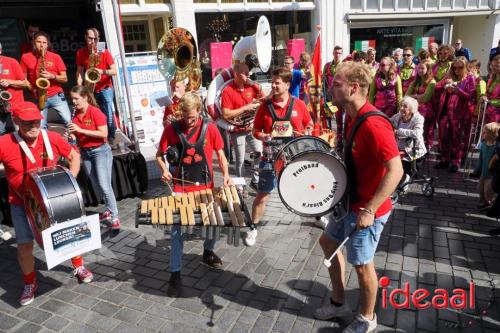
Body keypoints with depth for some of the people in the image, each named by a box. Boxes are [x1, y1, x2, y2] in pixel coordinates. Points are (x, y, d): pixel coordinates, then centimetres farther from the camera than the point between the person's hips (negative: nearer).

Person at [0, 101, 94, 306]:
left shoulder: (52, 139, -12)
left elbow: (74, 156, 3)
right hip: (21, 204, -1)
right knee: (24, 244, 5)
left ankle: (78, 267, 35)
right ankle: (30, 283, 29)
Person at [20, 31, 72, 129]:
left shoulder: (55, 57, 1)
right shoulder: (26, 57, 4)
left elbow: (65, 79, 0)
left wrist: (52, 76, -17)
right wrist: (33, 89, -9)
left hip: (56, 95, -1)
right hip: (39, 97, 1)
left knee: (69, 122, -10)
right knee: (40, 126, 0)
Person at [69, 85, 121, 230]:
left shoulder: (95, 112, -15)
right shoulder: (76, 114, 4)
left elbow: (104, 134, -22)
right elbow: (77, 134, 16)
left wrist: (81, 130, -25)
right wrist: (72, 135, -8)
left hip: (100, 151, -7)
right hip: (85, 152, 7)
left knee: (105, 185, -10)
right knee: (98, 186, 13)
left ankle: (115, 217, -3)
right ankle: (108, 211, 27)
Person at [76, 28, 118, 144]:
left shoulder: (104, 52, -5)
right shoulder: (80, 53, 3)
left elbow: (114, 71, -8)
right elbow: (80, 71, 6)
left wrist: (102, 71, -25)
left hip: (105, 88, -2)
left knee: (109, 116, -9)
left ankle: (111, 139, 5)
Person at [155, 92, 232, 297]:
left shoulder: (210, 128, -4)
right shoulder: (171, 129, -6)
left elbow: (220, 155, 3)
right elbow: (159, 155, 4)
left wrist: (226, 175, -13)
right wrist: (164, 170, -16)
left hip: (206, 185, 2)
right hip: (181, 187, -1)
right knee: (176, 228, -6)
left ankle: (208, 252, 42)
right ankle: (175, 273, 7)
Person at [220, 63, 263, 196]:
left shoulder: (250, 87, 1)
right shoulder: (227, 91, -14)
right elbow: (226, 115, -20)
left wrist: (257, 87, -7)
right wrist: (245, 108, -21)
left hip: (252, 127, 4)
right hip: (237, 131, -4)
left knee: (259, 153, 0)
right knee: (240, 160, 5)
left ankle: (255, 180, 19)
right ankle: (241, 186, 21)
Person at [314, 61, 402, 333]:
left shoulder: (373, 124, -27)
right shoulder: (354, 117, 4)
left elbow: (396, 171, -30)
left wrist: (369, 210, -28)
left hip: (366, 209, -10)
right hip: (350, 201, 10)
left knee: (362, 264, 8)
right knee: (328, 241, 21)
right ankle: (339, 303, 39)